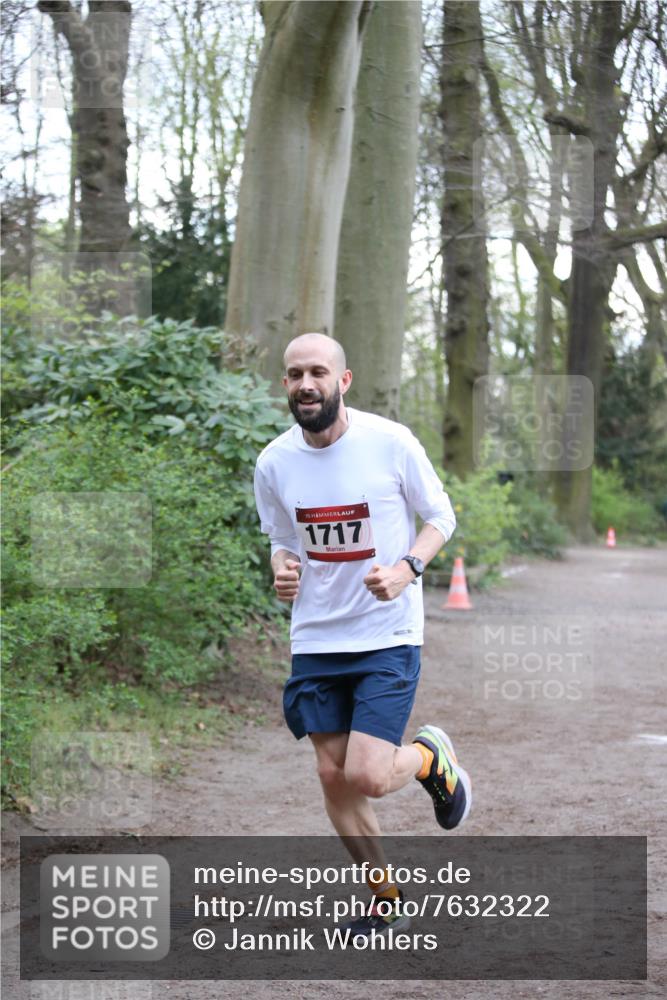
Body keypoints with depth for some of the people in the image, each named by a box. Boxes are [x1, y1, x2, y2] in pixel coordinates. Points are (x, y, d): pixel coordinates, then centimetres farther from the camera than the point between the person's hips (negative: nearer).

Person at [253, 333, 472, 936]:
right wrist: (283, 568, -8)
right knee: (333, 778, 5)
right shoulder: (273, 463, -1)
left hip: (387, 636, -4)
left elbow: (441, 516, 0)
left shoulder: (391, 442, -12)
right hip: (316, 639, 4)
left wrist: (408, 568, -18)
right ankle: (387, 900, 25)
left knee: (367, 777, -15)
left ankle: (431, 756, 21)